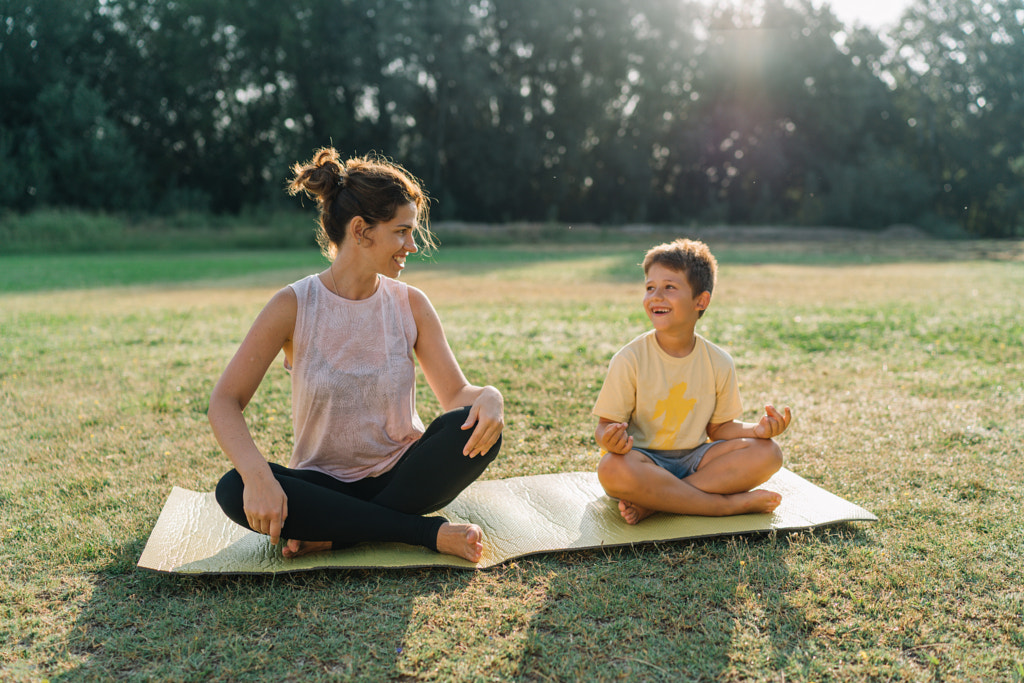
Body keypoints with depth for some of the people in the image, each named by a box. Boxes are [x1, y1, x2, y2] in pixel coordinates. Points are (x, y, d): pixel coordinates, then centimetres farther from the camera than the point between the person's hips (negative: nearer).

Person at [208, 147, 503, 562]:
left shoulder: (410, 305, -2)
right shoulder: (294, 307, -10)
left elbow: (456, 394, -3)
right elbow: (225, 401, -12)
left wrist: (488, 397, -29)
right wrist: (257, 474, -31)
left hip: (401, 475, 1)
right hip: (325, 481, -1)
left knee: (473, 427, -26)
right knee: (234, 491, -30)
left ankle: (336, 534, -19)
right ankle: (429, 533, -24)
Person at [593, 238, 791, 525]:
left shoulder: (719, 363, 0)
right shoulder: (630, 359, -10)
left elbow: (718, 427, 9)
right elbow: (606, 424, -9)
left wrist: (757, 429, -11)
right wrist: (611, 439, -33)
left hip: (694, 460, 4)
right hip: (645, 461, -4)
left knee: (768, 453, -17)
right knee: (612, 469, -37)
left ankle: (654, 503, -24)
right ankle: (732, 503, -26)